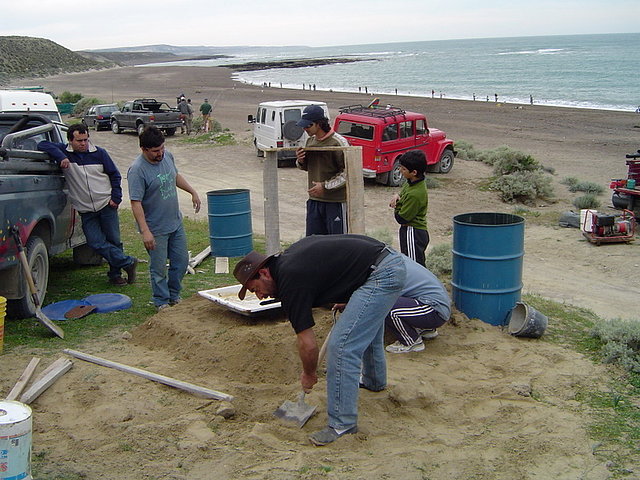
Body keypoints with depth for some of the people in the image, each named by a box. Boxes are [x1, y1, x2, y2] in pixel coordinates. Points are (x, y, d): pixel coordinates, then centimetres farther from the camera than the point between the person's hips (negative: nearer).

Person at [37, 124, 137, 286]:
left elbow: (114, 175, 9)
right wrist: (61, 157, -21)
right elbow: (43, 145, -8)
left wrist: (116, 197, -1)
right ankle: (128, 262, 2)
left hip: (106, 205, 0)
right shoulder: (64, 152, 1)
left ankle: (115, 274, 19)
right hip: (86, 211, 0)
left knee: (113, 240, 3)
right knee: (96, 243, -9)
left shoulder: (99, 153, 2)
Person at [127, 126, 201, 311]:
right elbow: (136, 203, -24)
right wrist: (145, 231, -29)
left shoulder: (167, 156, 1)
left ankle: (174, 296, 34)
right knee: (159, 268, 5)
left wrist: (192, 192, 25)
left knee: (181, 262, 15)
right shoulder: (137, 170, -22)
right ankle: (162, 302, 22)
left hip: (176, 223, 7)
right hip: (156, 229, -7)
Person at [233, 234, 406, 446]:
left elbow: (307, 344, -9)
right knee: (367, 327, 32)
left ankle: (343, 424, -1)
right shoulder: (289, 256, 13)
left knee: (341, 345, -11)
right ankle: (375, 380, 55)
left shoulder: (291, 282, -13)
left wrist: (309, 374, 9)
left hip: (381, 275, -11)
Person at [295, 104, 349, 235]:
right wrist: (300, 161, -1)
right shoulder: (310, 141, 9)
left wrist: (326, 186, -18)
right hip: (314, 200, 7)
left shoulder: (338, 142, -14)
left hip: (335, 201, -7)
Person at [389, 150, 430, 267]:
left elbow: (401, 218, -20)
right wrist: (396, 196, -4)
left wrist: (397, 203, -4)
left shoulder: (415, 194, -26)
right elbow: (403, 194, 19)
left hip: (413, 234, -10)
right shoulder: (411, 183, 1)